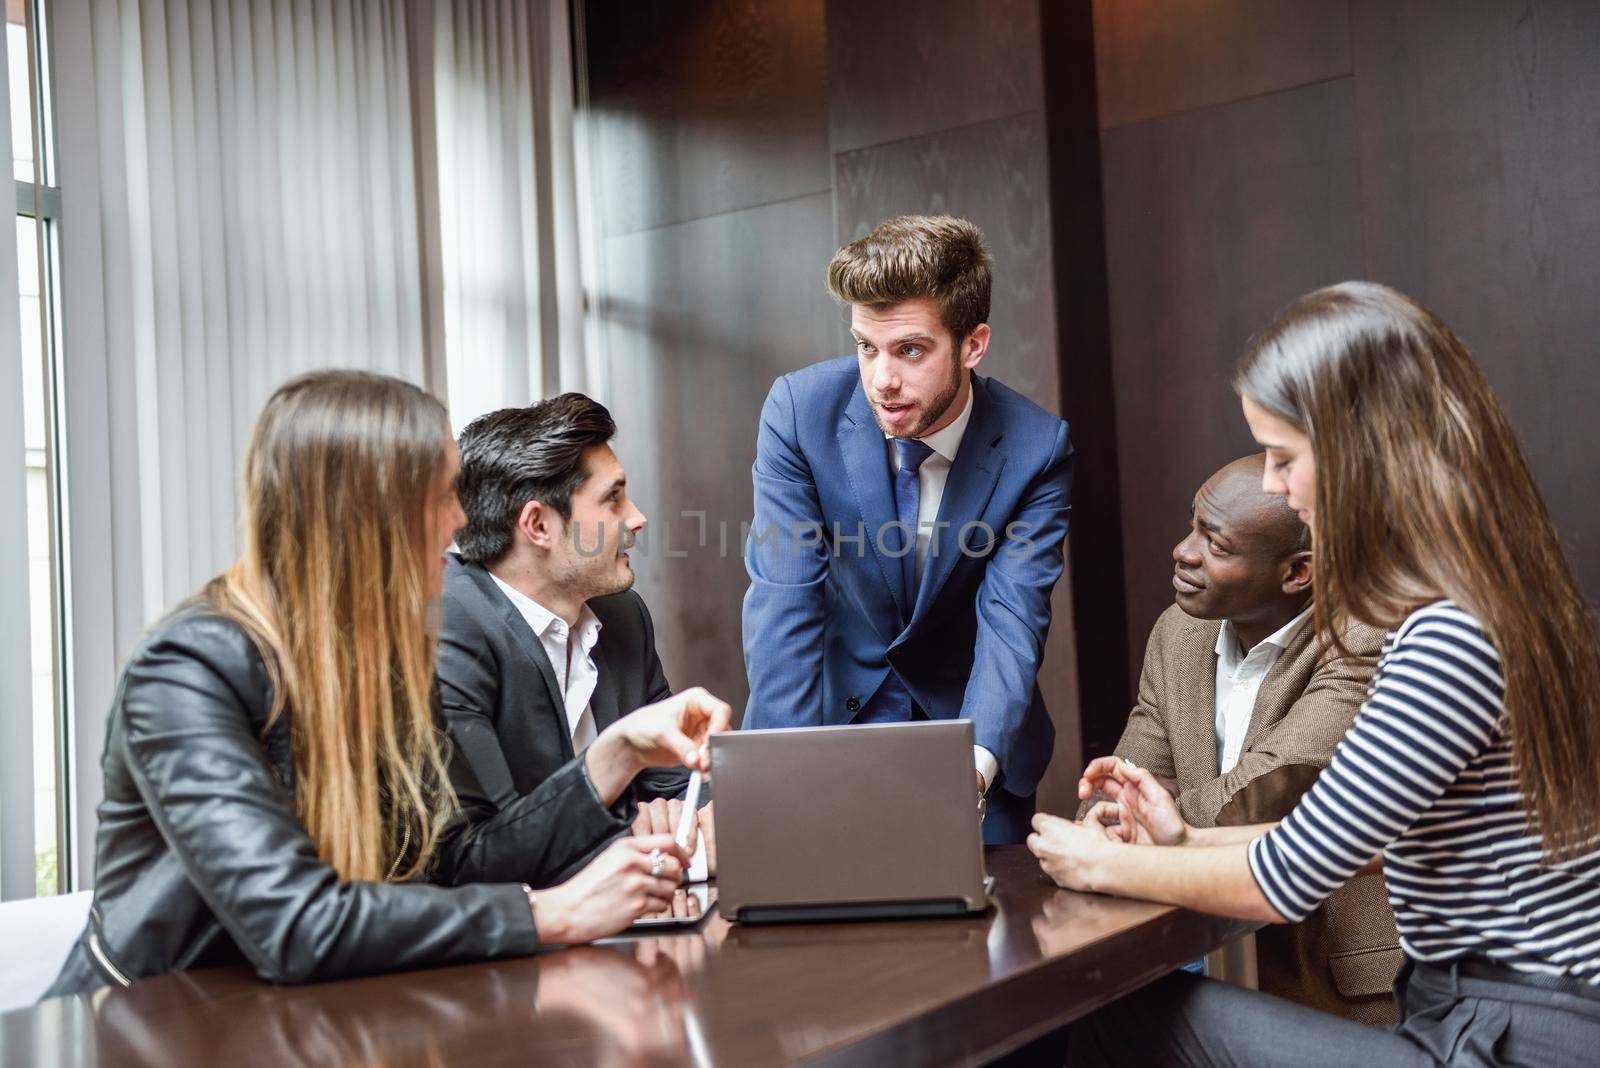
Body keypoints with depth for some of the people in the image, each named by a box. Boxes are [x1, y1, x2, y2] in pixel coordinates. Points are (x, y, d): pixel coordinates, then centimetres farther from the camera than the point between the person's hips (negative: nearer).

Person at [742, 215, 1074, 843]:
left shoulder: (1037, 449, -17)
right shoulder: (800, 409, -17)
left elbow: (1012, 624, -22)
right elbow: (783, 603, -21)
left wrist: (974, 765, -41)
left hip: (969, 723, 1)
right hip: (837, 706, 0)